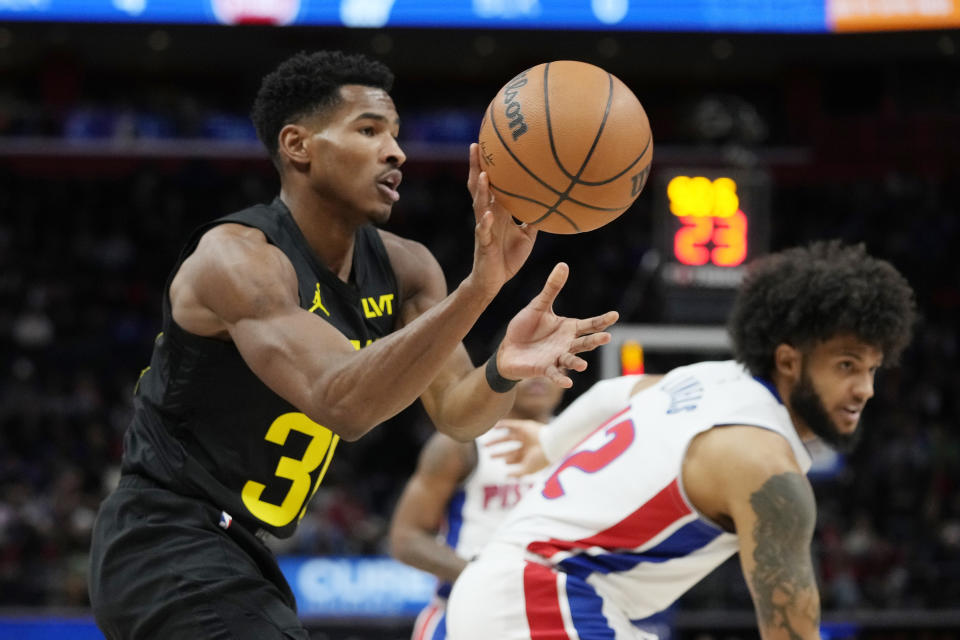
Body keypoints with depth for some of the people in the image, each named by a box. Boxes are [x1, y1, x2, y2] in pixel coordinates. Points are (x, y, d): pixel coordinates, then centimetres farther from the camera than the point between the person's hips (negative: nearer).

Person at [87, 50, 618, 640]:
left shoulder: (403, 267, 3)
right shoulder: (235, 258, -22)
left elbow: (456, 413, -6)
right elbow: (341, 403, -36)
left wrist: (503, 369, -31)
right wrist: (479, 288, -46)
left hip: (240, 549, 10)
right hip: (165, 541, -10)